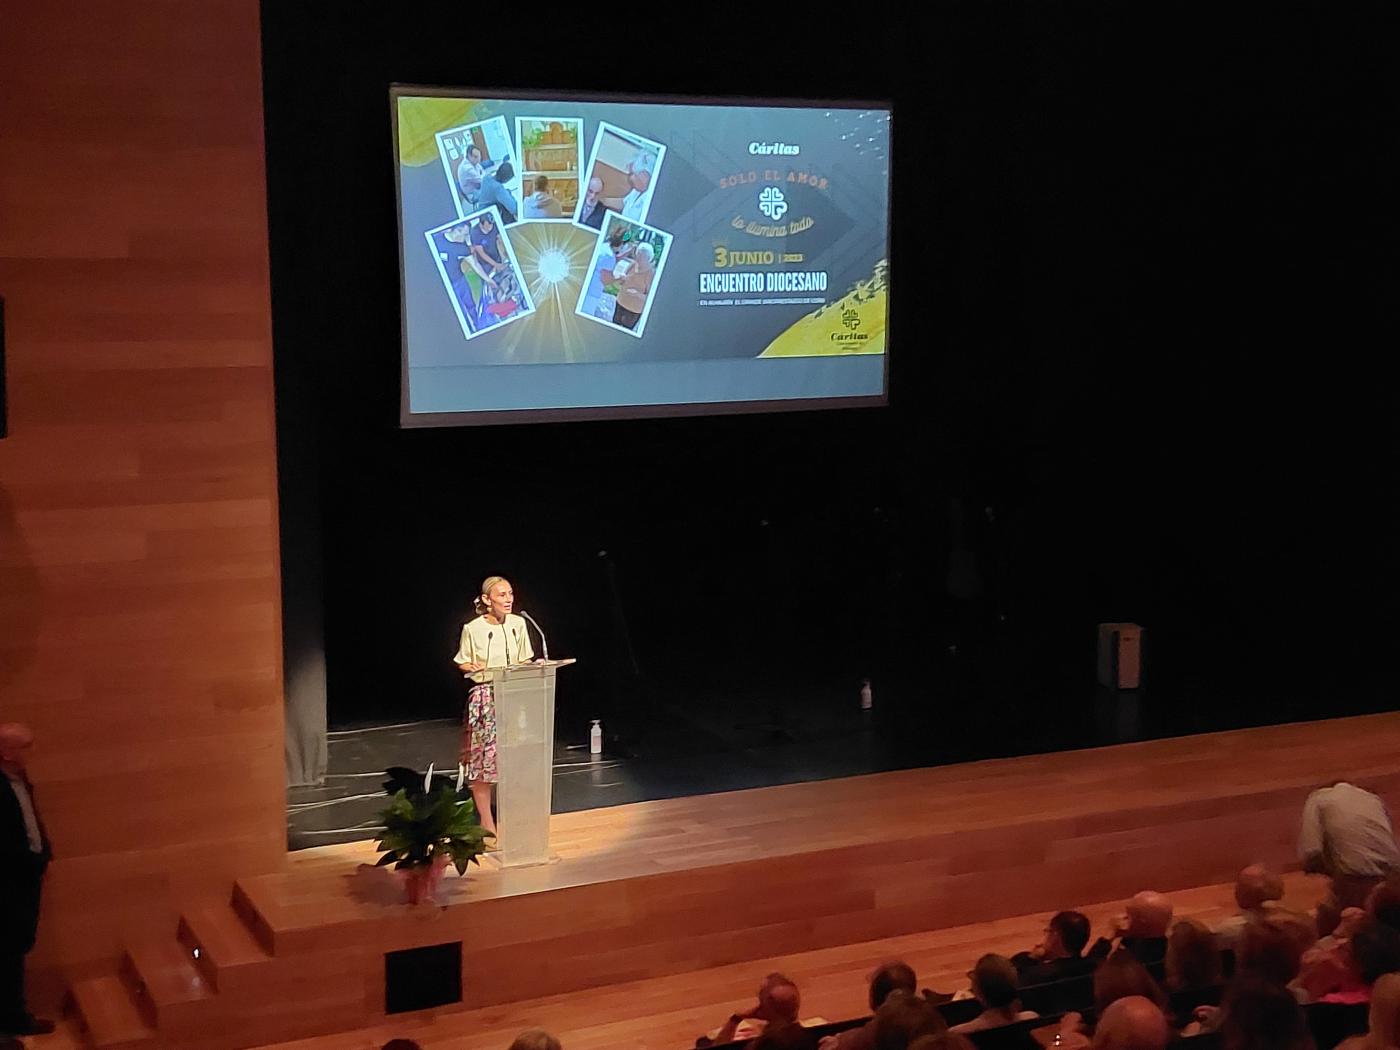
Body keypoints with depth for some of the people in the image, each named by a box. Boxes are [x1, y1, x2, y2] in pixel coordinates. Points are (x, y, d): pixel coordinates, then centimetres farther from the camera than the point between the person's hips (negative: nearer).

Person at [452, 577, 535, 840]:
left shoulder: (517, 624, 1)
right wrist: (475, 667, -17)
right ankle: (486, 821, 10)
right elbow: (462, 663, 2)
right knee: (482, 758, 0)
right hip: (484, 696, -3)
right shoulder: (472, 629, -8)